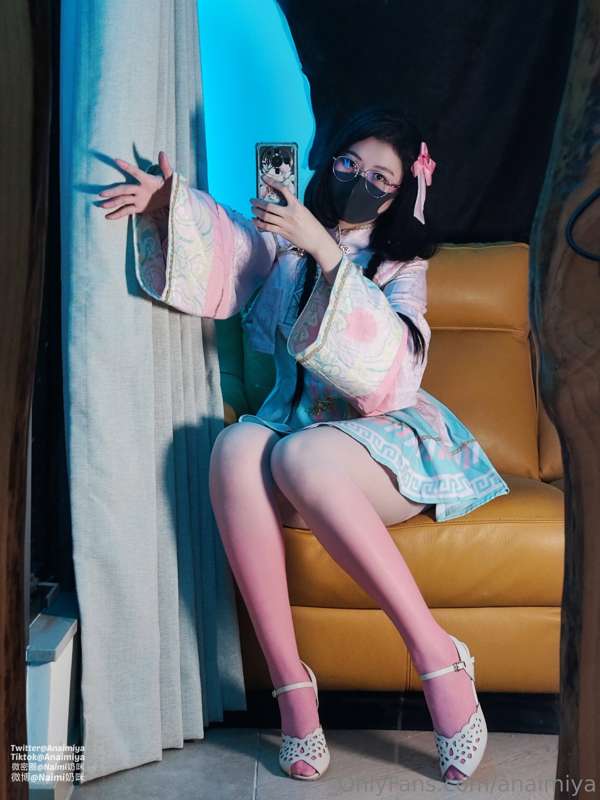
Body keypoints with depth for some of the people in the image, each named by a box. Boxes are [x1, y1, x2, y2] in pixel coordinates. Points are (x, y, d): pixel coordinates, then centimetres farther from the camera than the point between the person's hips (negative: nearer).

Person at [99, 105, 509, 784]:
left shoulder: (403, 265, 8)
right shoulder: (285, 240, 15)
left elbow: (389, 360, -12)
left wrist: (325, 251, -18)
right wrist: (167, 199, -23)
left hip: (380, 435, -2)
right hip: (296, 421, 3)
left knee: (300, 456, -37)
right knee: (237, 447, -34)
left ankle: (436, 653, -29)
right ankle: (290, 684, -31)